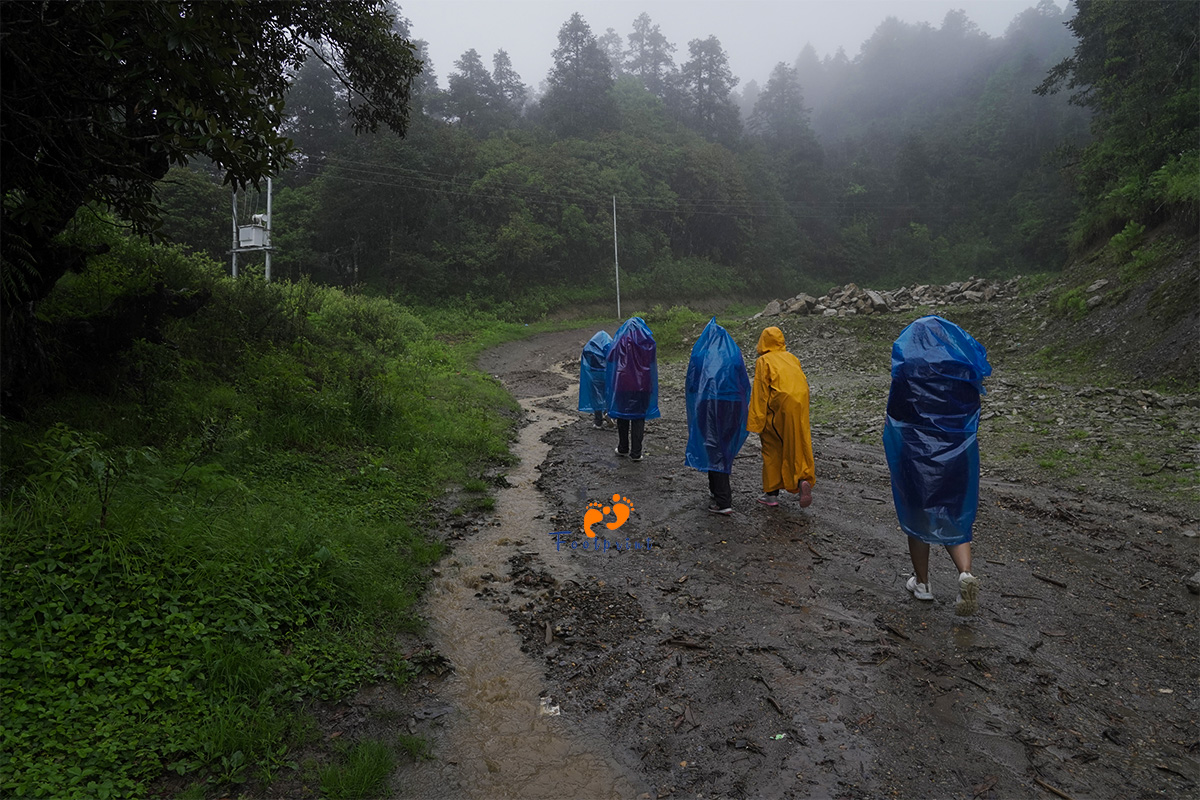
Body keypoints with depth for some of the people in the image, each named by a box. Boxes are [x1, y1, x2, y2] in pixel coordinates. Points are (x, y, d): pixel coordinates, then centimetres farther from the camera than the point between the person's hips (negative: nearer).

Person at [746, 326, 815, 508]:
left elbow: (760, 394, -8)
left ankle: (772, 494, 13)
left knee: (772, 449, 8)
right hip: (800, 407, 4)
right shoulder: (792, 358, 14)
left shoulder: (763, 361, -2)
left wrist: (756, 424, -9)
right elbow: (803, 383, 16)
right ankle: (804, 480, -11)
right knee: (799, 447, 11)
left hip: (779, 409, -4)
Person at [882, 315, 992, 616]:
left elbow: (894, 418, -7)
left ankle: (922, 583, 25)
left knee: (917, 517, 14)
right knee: (954, 518, 13)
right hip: (957, 456, 3)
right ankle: (965, 573, -11)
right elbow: (973, 414, 5)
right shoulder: (966, 370, -1)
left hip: (916, 456, -2)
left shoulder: (906, 370, -10)